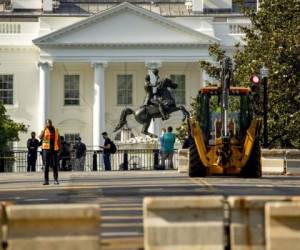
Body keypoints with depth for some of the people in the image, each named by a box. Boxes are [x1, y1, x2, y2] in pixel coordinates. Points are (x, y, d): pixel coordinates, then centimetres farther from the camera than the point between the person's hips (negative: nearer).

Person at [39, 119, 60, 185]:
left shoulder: (55, 130, 10)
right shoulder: (44, 130, 1)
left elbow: (58, 139, 13)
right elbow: (40, 137, -16)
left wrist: (59, 148, 4)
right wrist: (44, 129, -23)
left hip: (54, 149, 2)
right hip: (46, 149, -2)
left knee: (55, 165, -1)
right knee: (46, 165, -4)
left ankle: (56, 180, 5)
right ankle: (46, 181, -3)